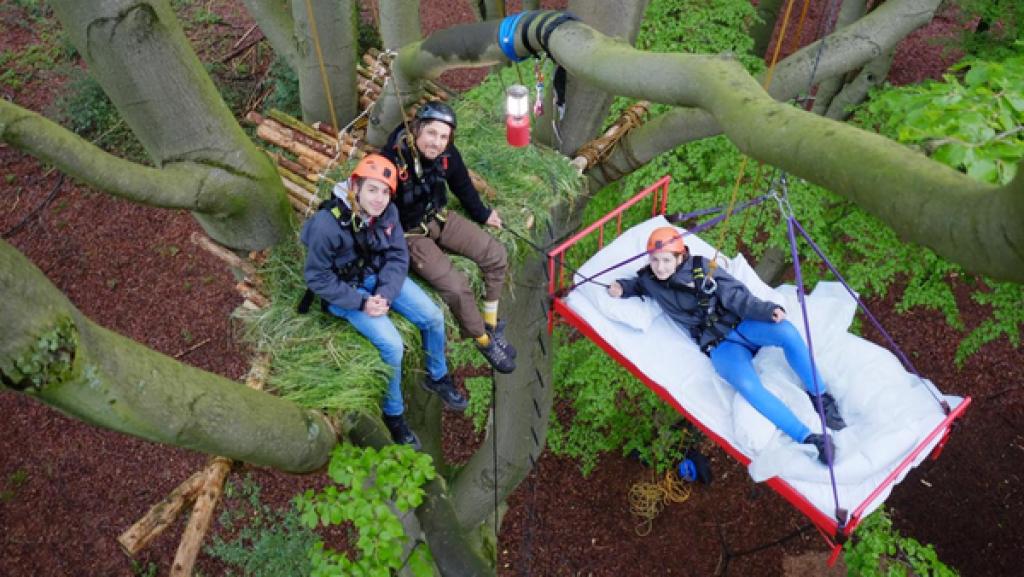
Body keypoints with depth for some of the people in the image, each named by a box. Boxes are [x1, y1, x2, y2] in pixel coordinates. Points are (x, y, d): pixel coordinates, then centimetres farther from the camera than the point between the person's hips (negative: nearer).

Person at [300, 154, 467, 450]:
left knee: (433, 317, -5)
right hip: (347, 288, -5)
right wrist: (360, 302, -23)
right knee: (392, 344, -21)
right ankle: (393, 413, 4)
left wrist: (385, 294, -20)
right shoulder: (328, 223, -27)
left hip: (381, 277, 5)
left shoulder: (388, 212, -12)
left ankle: (437, 378, 24)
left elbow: (397, 257, -5)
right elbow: (317, 277, -19)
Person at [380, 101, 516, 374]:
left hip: (440, 218, 7)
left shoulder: (447, 154, -11)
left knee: (496, 256, -4)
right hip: (410, 233, -6)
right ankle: (485, 342, 3)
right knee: (456, 286, -23)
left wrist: (482, 214, 21)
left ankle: (491, 324, 12)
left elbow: (463, 185, 10)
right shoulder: (393, 159, -28)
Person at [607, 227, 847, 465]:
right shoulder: (649, 281, 7)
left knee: (786, 331, -32)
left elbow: (734, 295, -4)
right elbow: (635, 285, 31)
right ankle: (809, 438, -27)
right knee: (747, 384, -33)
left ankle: (820, 397, -12)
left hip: (741, 324, 1)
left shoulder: (701, 267, 1)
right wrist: (621, 288, 9)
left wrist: (766, 310, -18)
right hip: (719, 346, -1)